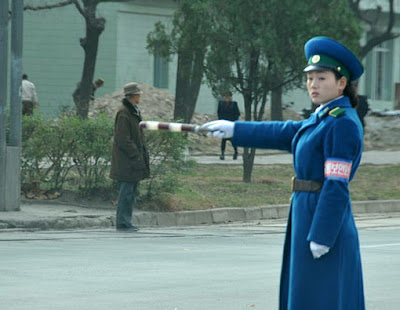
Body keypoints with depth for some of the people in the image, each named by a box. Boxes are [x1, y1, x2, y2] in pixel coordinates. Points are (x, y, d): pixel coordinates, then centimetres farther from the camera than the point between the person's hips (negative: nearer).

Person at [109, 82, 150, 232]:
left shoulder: (134, 112, 15)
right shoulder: (123, 113, -16)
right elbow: (123, 139, -19)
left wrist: (143, 152, 16)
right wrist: (135, 154, -19)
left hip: (134, 160, 10)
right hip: (126, 160, -10)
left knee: (132, 191, 12)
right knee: (126, 191, -8)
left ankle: (126, 222, 17)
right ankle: (122, 223, -4)